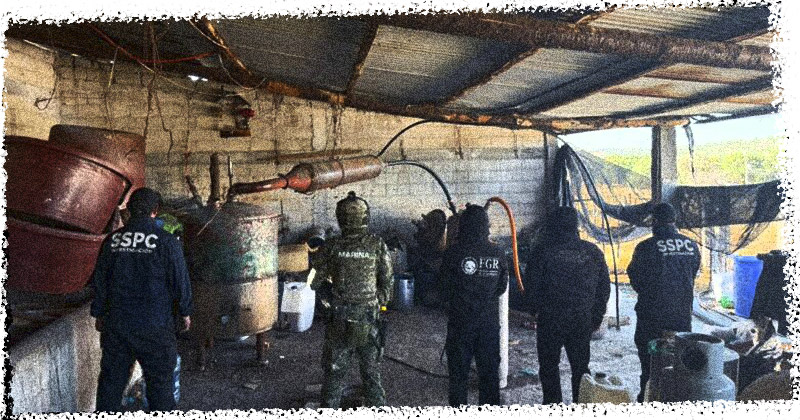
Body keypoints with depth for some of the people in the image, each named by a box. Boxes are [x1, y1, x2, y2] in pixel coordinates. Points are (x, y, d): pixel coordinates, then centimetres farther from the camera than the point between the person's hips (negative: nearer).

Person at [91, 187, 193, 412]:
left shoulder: (112, 240, 1)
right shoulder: (166, 242, -12)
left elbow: (99, 281, 8)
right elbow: (180, 281, -8)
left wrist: (98, 314, 20)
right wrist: (185, 312, 6)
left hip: (116, 323, 4)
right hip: (155, 326, -4)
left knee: (111, 377, 17)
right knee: (159, 378, 9)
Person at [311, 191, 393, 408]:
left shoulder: (331, 247, -8)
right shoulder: (378, 245, -7)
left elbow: (317, 282, -1)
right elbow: (387, 282, -1)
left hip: (339, 320, -1)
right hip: (369, 320, 1)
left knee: (334, 373, 13)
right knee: (372, 372, 16)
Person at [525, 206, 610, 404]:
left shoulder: (543, 250, -9)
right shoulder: (593, 251, 3)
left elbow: (532, 284, -8)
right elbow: (604, 287, 8)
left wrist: (535, 309, 7)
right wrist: (597, 316, 15)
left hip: (550, 319, -3)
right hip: (583, 321, 4)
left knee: (549, 364, 9)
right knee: (580, 365, 16)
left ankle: (553, 404, 12)